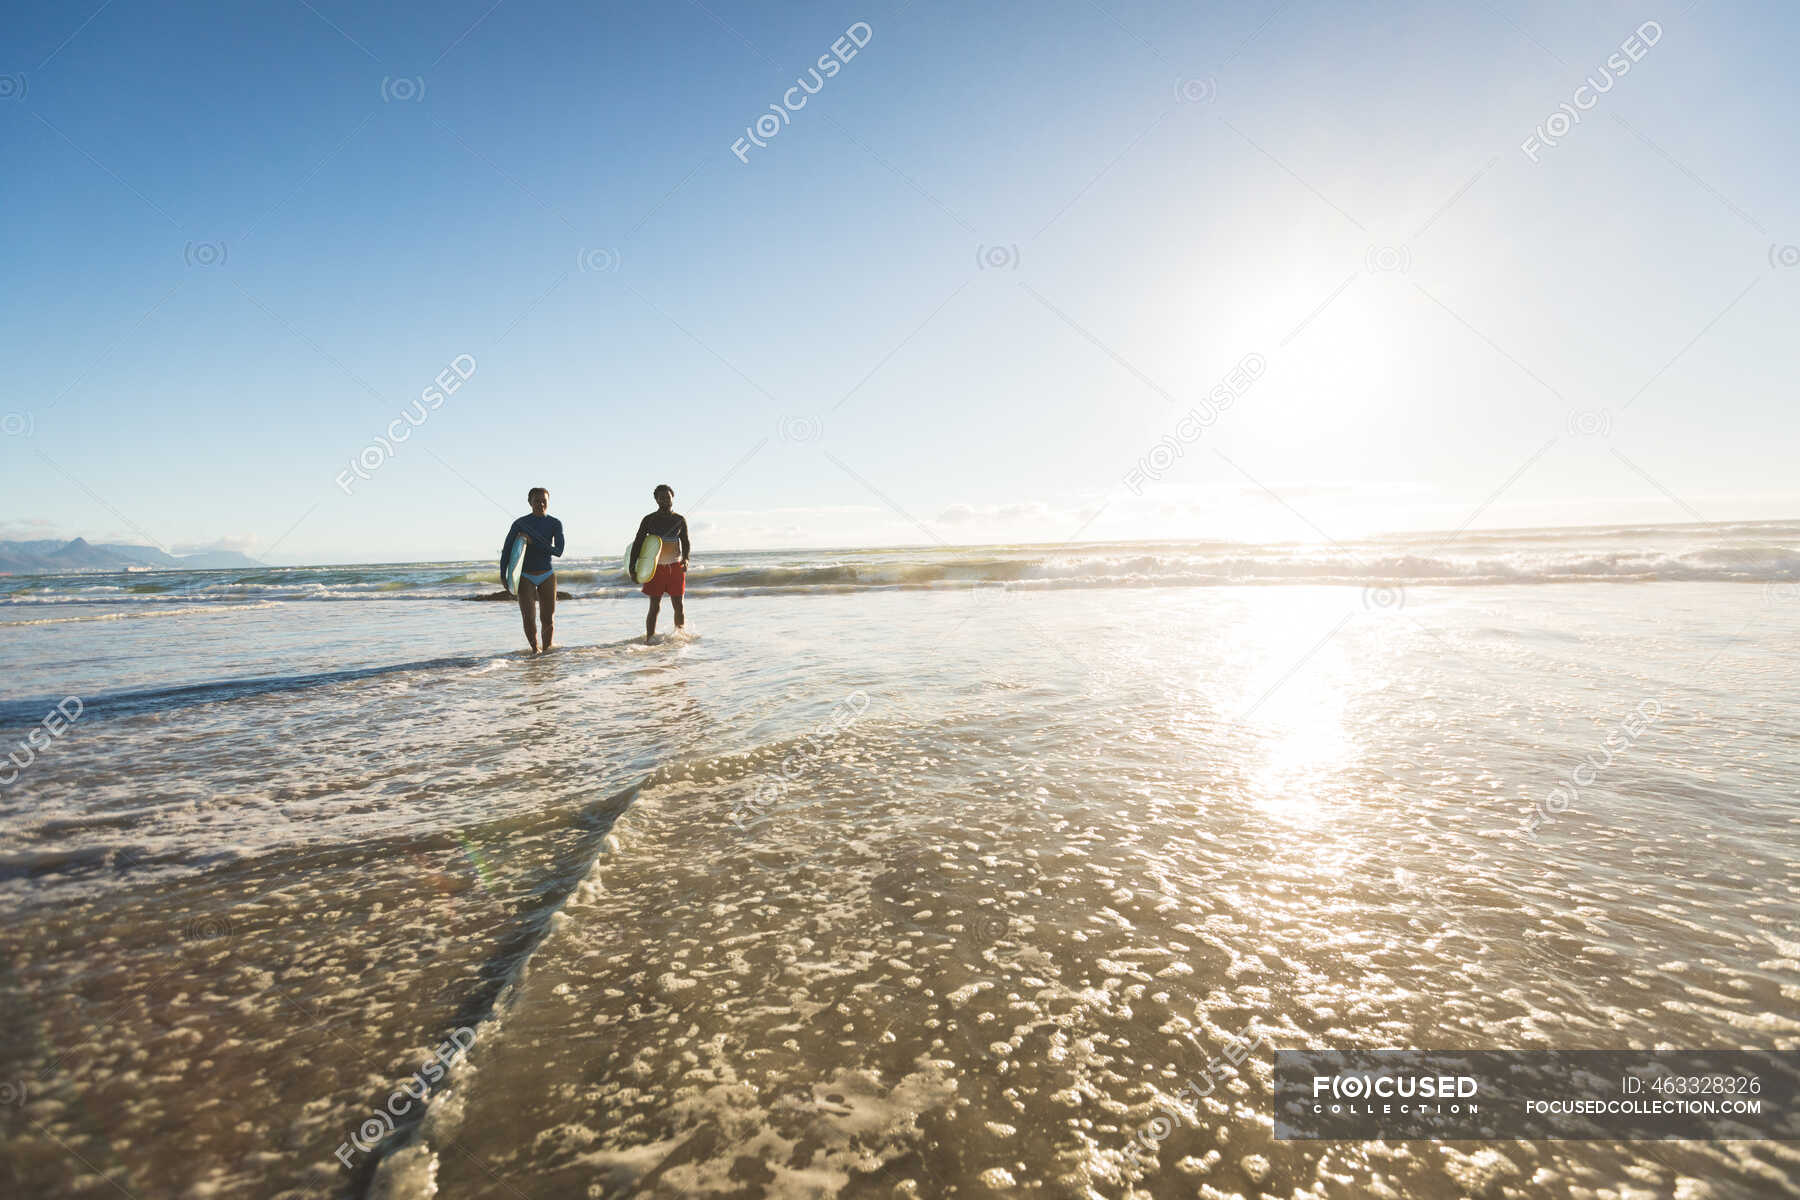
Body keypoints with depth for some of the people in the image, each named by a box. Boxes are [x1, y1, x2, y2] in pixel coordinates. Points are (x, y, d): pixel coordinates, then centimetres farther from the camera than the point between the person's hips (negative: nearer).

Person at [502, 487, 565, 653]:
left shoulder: (555, 524, -3)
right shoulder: (520, 523, -5)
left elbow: (559, 551, -13)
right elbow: (506, 549, 1)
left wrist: (533, 542, -21)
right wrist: (503, 575, -6)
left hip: (547, 576, 1)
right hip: (525, 577, -1)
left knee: (548, 620, 0)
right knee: (528, 617, -13)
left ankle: (546, 650, 18)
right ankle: (535, 649, 8)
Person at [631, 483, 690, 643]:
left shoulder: (680, 520, 5)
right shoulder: (649, 520, 0)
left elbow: (685, 542, 10)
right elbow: (637, 543, 1)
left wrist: (685, 558, -10)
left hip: (676, 567, 1)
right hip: (656, 568, -1)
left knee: (678, 606, 3)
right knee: (655, 607, -3)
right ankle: (649, 640, 2)